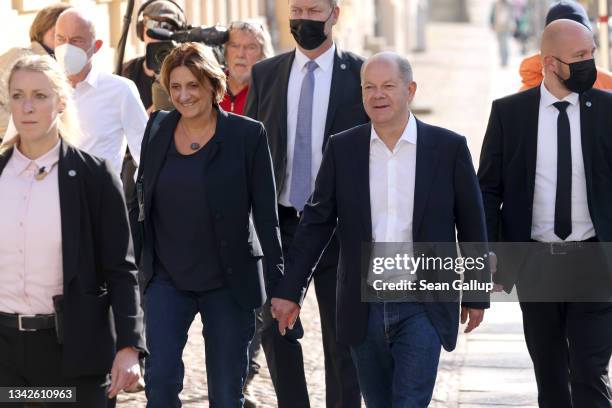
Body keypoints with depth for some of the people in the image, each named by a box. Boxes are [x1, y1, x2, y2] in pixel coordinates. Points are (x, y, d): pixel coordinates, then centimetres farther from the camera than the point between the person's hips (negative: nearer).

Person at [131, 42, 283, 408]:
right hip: (167, 279, 2)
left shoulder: (248, 135, -6)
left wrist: (278, 285, -8)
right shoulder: (157, 131, 4)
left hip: (228, 283, -2)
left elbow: (267, 214, -5)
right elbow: (140, 202, 12)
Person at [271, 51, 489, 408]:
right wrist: (289, 290, 2)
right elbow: (317, 222, 6)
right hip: (364, 306, 3)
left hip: (423, 305, -3)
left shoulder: (449, 148, -2)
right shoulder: (342, 148, 3)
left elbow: (471, 226, 4)